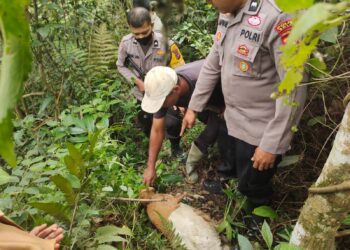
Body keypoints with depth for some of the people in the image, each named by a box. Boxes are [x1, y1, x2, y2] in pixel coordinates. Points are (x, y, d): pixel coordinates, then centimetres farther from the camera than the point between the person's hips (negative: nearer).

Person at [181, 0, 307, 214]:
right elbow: (212, 64, 9)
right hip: (234, 120, 8)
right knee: (234, 168, 25)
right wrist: (194, 107, 10)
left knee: (251, 185, 11)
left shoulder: (278, 18, -27)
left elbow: (294, 90, -26)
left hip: (262, 130, -7)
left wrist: (271, 144, -23)